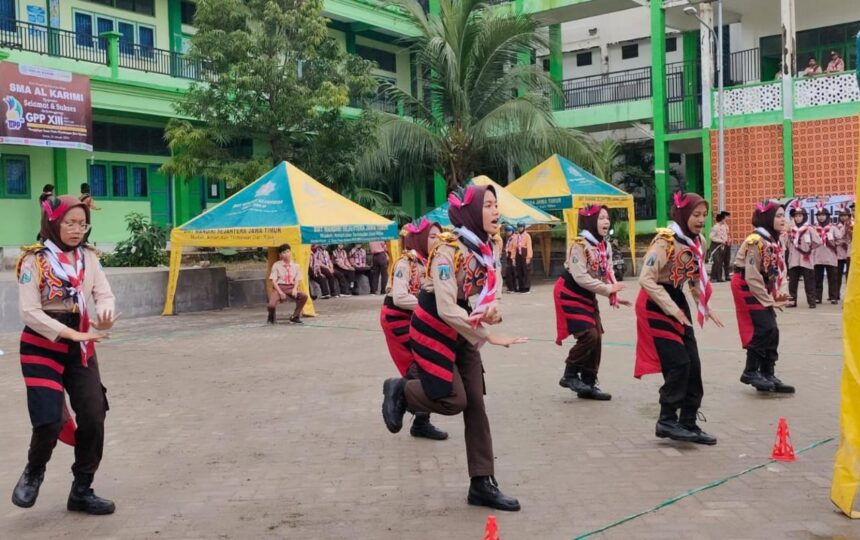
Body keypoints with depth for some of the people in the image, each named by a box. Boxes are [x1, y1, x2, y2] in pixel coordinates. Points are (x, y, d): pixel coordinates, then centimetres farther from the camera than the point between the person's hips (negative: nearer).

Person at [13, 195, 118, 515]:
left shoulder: (88, 257, 4)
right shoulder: (34, 260, -10)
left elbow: (104, 294, -5)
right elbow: (29, 311, -15)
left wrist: (105, 313, -28)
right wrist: (72, 333, -24)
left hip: (81, 349, 4)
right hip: (41, 347, -4)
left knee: (93, 418, 0)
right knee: (50, 420, -12)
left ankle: (82, 491, 18)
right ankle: (34, 470, 23)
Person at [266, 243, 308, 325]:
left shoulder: (295, 266, 9)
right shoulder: (276, 265, 1)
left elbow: (297, 280, 8)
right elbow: (273, 281, -4)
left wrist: (295, 289, -13)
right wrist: (280, 292, -16)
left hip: (291, 287, 3)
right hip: (279, 287, -3)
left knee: (304, 296, -25)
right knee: (272, 305, -28)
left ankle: (295, 317, -6)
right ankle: (271, 317, 11)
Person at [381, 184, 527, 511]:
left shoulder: (485, 250, 0)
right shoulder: (448, 249, -24)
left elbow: (491, 295, 5)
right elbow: (447, 309, -29)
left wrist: (493, 310, -19)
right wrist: (489, 336, -28)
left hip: (463, 335, 7)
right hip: (434, 332, -7)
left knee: (476, 406, 3)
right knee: (453, 400, -13)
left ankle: (482, 485, 10)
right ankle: (400, 391, 16)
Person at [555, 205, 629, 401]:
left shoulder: (605, 245, 4)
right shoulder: (579, 244, -22)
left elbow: (608, 272, 3)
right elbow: (580, 277, -28)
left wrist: (614, 297, -13)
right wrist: (607, 290, -24)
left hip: (588, 296, 9)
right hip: (570, 295, -9)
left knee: (597, 337, 5)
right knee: (588, 335, -17)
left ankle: (588, 384, 15)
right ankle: (569, 375, 1)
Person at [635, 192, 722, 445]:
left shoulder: (695, 242, 6)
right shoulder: (666, 240, -20)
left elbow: (696, 279, 18)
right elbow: (646, 279, -24)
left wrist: (705, 308, 8)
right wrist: (671, 308, -24)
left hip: (677, 302, 8)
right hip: (656, 306, -8)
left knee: (693, 365, 6)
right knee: (678, 364, -11)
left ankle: (688, 423, 16)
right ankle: (667, 421, 2)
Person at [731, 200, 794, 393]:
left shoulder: (775, 241, 7)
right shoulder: (756, 241, -22)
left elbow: (780, 270, 6)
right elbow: (752, 277, -23)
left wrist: (782, 292, -13)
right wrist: (768, 301, -17)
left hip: (762, 291, 9)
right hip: (747, 289, -9)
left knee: (772, 332, 7)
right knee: (764, 330, -13)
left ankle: (767, 375, 14)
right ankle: (750, 372, 0)